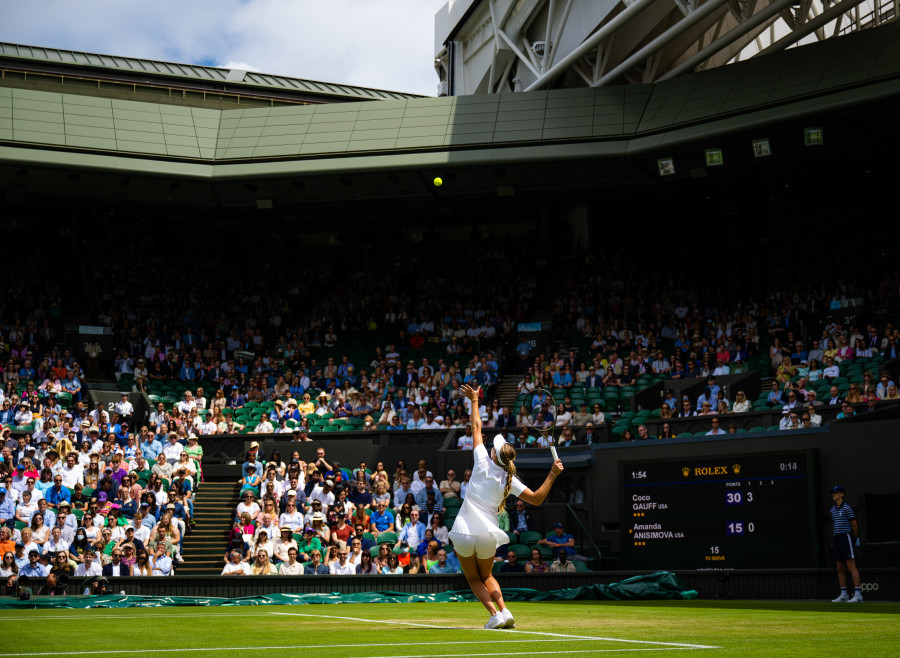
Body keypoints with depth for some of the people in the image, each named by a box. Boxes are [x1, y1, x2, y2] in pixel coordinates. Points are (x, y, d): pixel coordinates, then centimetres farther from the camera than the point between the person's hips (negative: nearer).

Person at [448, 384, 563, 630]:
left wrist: (474, 400, 13)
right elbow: (536, 499, -7)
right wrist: (552, 475, -6)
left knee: (474, 578, 13)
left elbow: (476, 429, 3)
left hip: (464, 532, -2)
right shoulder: (509, 480, -6)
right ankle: (504, 612, 1)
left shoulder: (483, 464, -9)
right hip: (488, 535, 2)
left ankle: (495, 614, -7)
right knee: (487, 576, 24)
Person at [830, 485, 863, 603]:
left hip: (846, 537, -8)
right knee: (840, 569, 10)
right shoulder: (833, 509, 15)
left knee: (851, 567, -11)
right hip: (837, 539, 8)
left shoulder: (847, 508, -9)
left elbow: (855, 525, -6)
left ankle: (858, 594, -12)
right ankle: (843, 595, 16)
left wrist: (854, 540, 3)